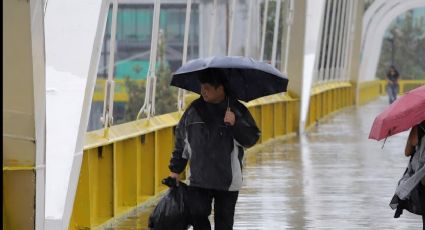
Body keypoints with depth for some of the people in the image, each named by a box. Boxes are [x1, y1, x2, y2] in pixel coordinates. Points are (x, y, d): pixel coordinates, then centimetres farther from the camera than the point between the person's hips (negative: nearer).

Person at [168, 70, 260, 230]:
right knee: (197, 215, -5)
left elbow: (251, 138, -5)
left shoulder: (237, 111, -2)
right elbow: (181, 140, 13)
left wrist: (236, 124, -22)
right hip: (198, 179, 2)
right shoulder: (194, 110, 5)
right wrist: (175, 169, 13)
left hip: (227, 180, -2)